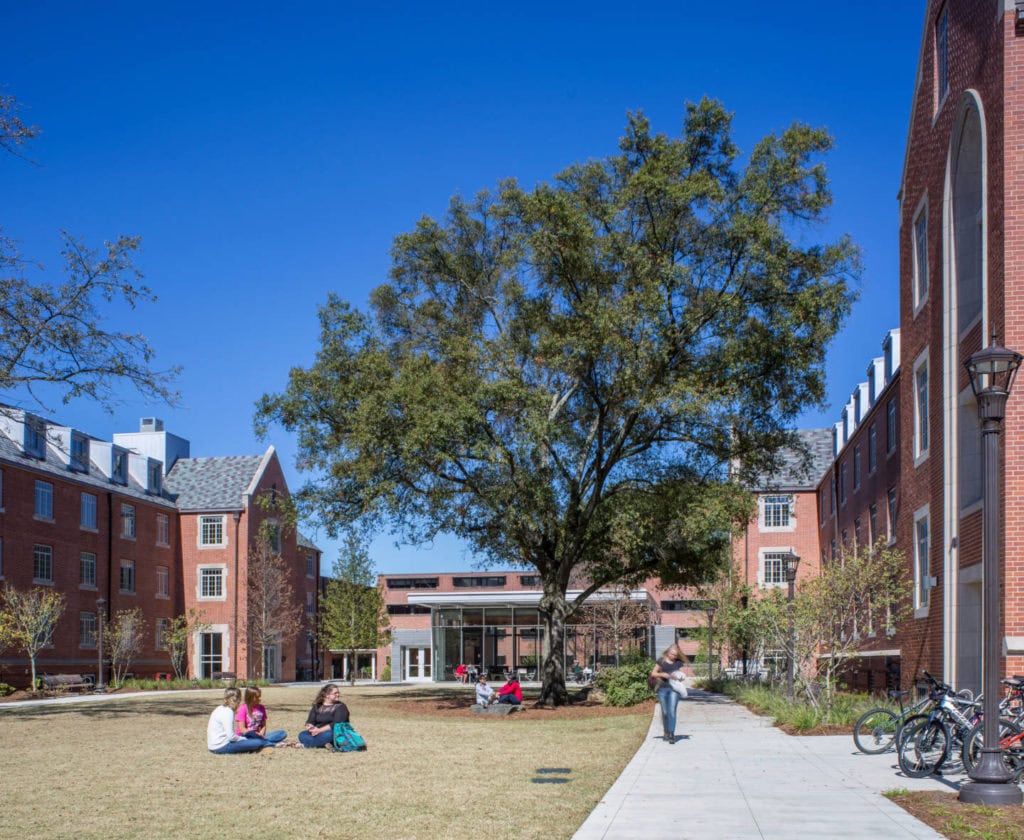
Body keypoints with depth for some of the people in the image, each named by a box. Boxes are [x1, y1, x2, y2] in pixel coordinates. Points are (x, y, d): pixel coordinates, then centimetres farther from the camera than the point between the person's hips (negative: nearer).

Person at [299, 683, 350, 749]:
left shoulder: (341, 707, 0)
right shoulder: (317, 706, 14)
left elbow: (337, 724, -14)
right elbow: (310, 721, 5)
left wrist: (319, 730, -22)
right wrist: (310, 727, -20)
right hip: (318, 733, 4)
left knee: (328, 734, -38)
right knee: (302, 735, -21)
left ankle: (306, 744, -29)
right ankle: (324, 744, -36)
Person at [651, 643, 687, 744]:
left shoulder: (679, 663, 6)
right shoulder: (661, 661, 3)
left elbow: (682, 675, 11)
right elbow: (653, 673, 4)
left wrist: (678, 677, -12)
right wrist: (663, 674, -13)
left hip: (673, 689, -1)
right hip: (662, 689, 1)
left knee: (672, 711, -11)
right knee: (665, 712, 8)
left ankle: (671, 734, -14)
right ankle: (666, 732, 24)